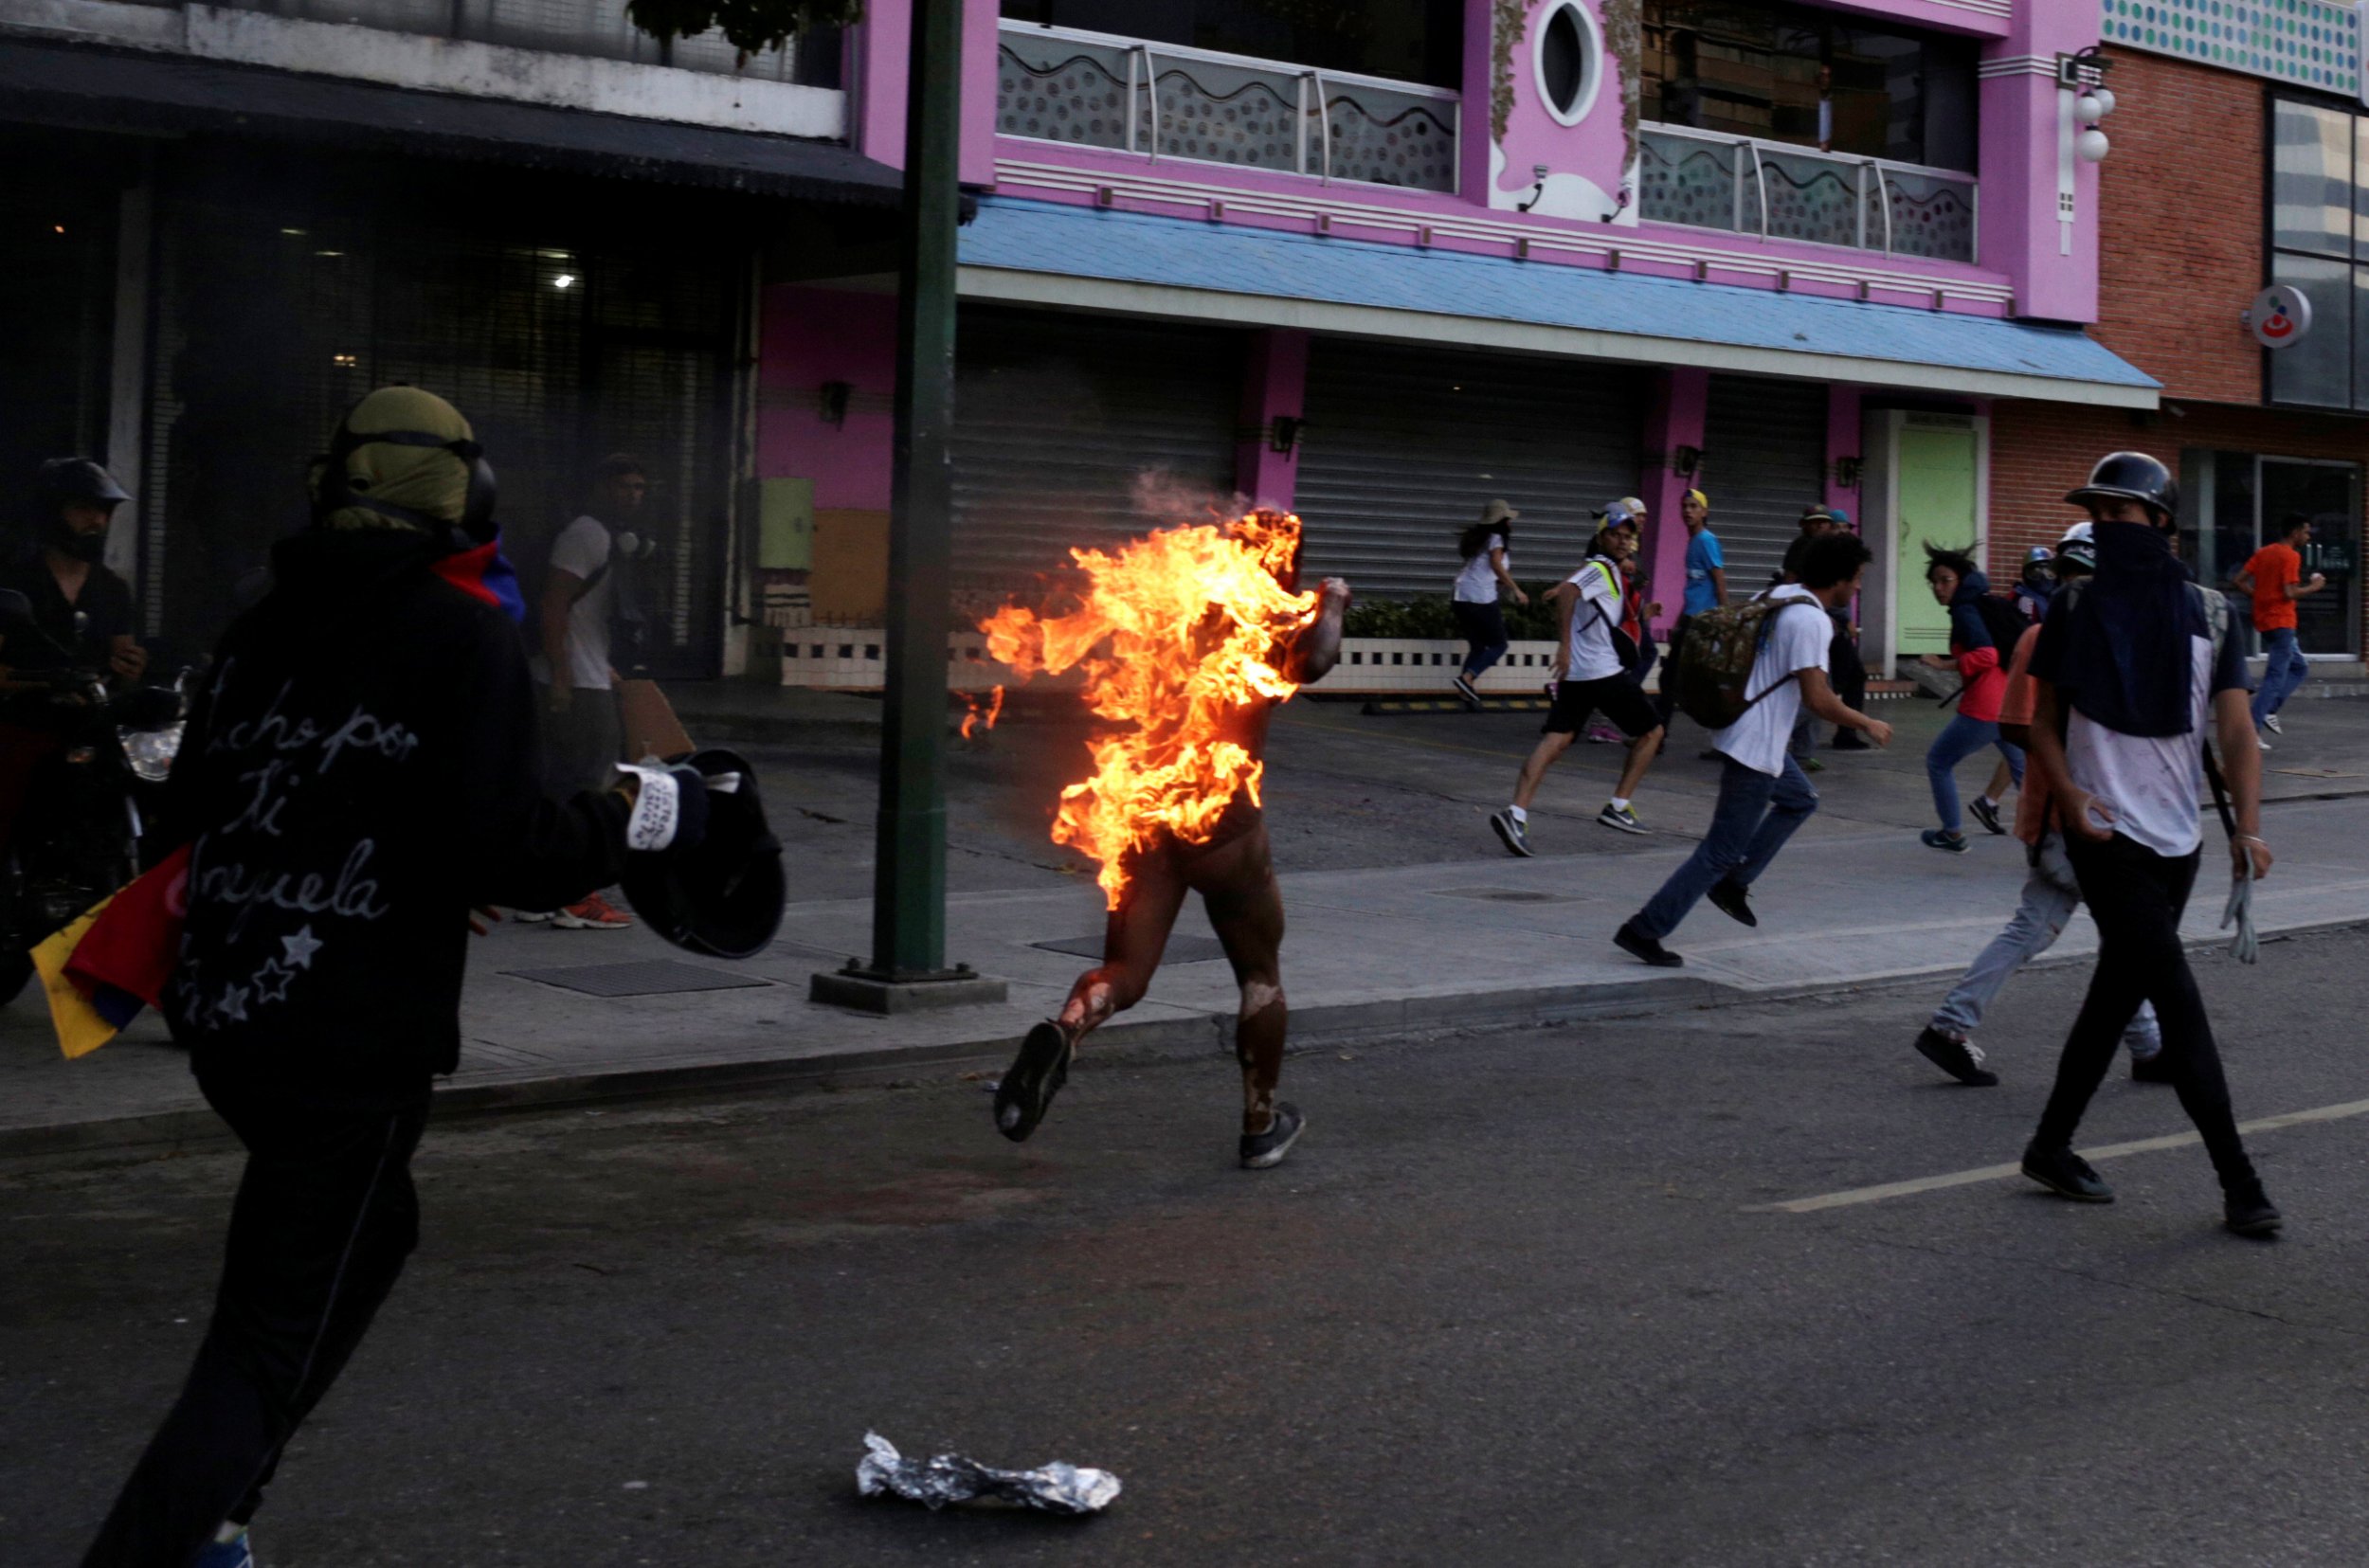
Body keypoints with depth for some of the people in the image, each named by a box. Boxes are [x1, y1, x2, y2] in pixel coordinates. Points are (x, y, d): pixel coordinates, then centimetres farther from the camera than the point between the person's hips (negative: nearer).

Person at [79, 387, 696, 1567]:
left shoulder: (263, 626, 8)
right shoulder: (468, 638, -10)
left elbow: (190, 807, 15)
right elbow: (504, 850, -18)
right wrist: (618, 823, 0)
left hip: (223, 1015, 7)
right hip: (356, 1043, -7)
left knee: (369, 1233, 28)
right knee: (271, 1345, -1)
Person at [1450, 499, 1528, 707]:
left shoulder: (1479, 538, 20)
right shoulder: (1496, 538, -3)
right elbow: (1496, 565, -18)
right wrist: (1516, 590, -18)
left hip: (1461, 598, 8)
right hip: (1482, 599, -8)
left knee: (1477, 646, 16)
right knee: (1499, 645, 2)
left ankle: (1467, 690, 3)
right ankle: (1467, 678, -16)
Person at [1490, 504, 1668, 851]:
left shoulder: (1604, 569, 19)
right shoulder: (1601, 569, -9)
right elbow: (1567, 591, -28)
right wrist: (1565, 645, -29)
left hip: (1575, 675, 8)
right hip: (1606, 674, -8)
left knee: (1555, 741, -4)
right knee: (1651, 731, 11)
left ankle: (1516, 814, -21)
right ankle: (1618, 807, 11)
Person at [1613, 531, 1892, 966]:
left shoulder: (1775, 597, 7)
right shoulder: (1810, 621, -20)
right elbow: (1818, 700, -22)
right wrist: (1868, 725, -9)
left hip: (1741, 731, 10)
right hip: (1755, 750, -10)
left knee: (1800, 800, 28)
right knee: (1722, 851, -2)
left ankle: (1734, 884, 23)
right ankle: (1644, 930, -1)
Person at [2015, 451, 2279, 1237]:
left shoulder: (2207, 615, 3)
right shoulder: (2077, 608, 0)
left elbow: (2236, 730, -2)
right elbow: (2043, 719, 4)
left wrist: (2248, 825, -16)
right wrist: (2068, 793, -14)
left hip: (2176, 839, 4)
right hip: (2108, 835, -3)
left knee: (2119, 995, 12)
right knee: (2180, 1002, -11)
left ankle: (2052, 1146, 26)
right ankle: (2238, 1182, -9)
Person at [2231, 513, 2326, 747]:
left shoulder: (2263, 552, 11)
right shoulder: (2291, 556, -13)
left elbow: (2239, 580, 8)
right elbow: (2290, 593, -22)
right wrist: (2313, 587, -7)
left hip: (2264, 620, 9)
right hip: (2281, 622, -9)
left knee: (2299, 667, 21)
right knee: (2275, 678, -7)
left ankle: (2270, 710, 6)